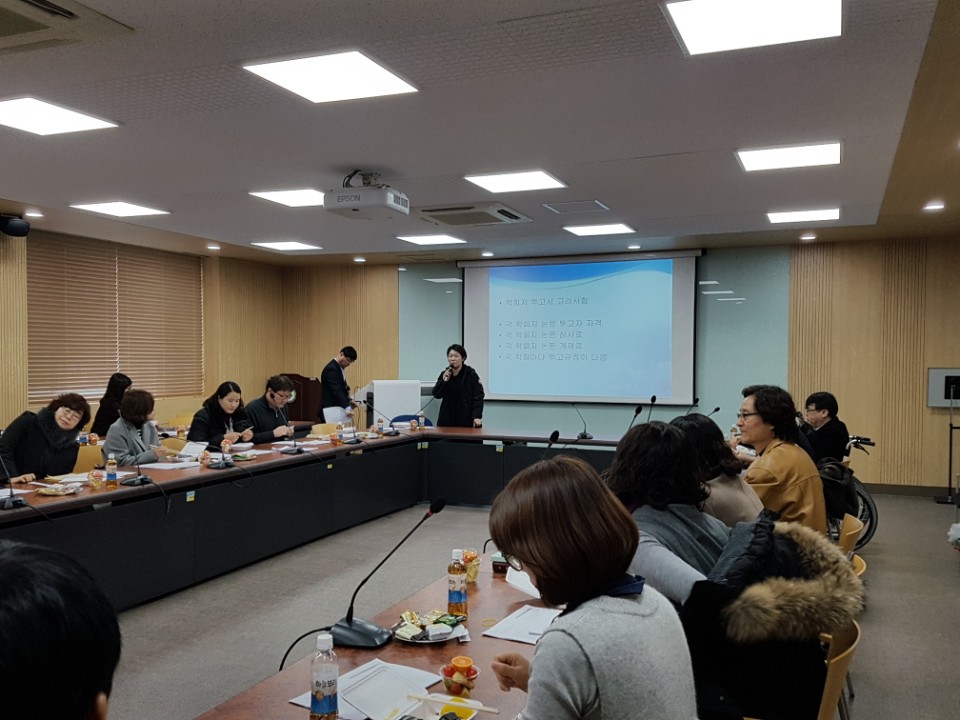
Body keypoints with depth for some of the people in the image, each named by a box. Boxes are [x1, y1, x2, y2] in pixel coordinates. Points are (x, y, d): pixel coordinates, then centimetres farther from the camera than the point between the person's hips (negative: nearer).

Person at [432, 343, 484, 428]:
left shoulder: (471, 375, -4)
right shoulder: (444, 375, 9)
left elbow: (478, 397, -9)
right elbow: (436, 394, 4)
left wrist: (477, 416, -20)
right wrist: (444, 381, -12)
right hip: (447, 420, 4)